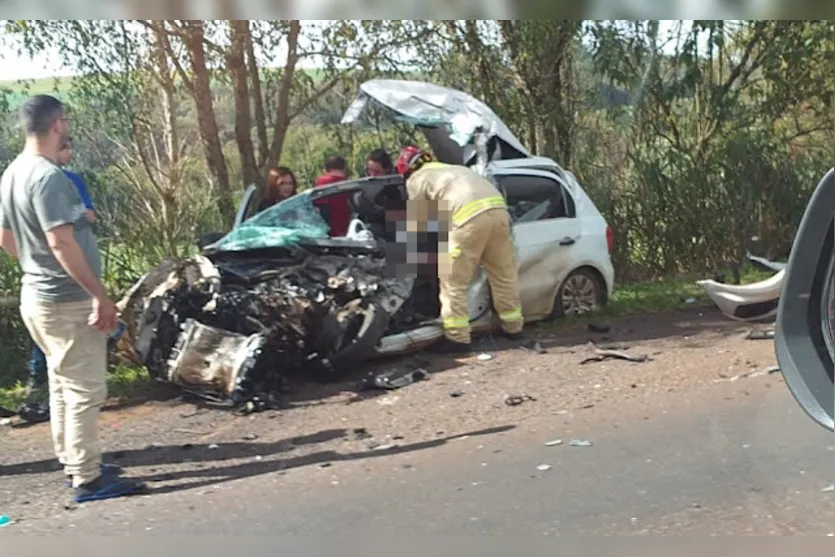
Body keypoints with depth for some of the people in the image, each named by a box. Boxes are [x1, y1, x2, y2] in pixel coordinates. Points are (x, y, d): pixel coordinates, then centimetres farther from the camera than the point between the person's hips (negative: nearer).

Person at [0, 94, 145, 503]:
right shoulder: (48, 176, -20)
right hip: (67, 301, -10)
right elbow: (61, 243, -26)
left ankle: (74, 465, 29)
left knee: (64, 387, 18)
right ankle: (88, 480, 4)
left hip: (37, 296, 10)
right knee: (85, 391, -2)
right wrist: (100, 295, -23)